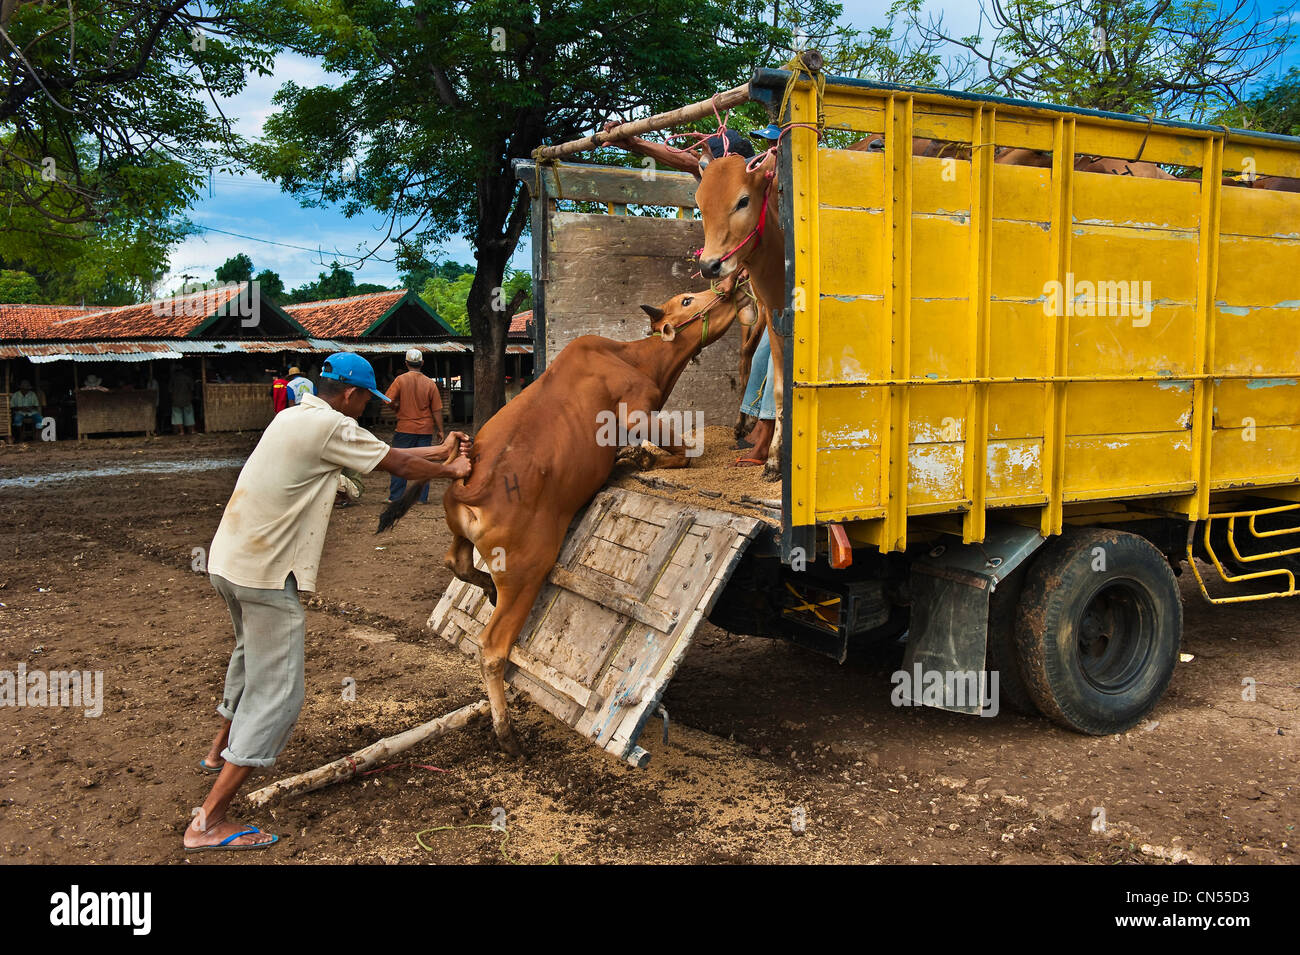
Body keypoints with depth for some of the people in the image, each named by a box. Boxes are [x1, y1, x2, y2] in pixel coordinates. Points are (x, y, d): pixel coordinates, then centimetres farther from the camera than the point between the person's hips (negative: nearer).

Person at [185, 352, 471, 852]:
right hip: (265, 573, -10)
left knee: (253, 652, 33)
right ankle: (208, 821, -5)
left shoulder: (295, 417, 14)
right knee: (276, 694, -5)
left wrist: (441, 451, 24)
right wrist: (449, 470, 14)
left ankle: (221, 749, 54)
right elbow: (401, 465, -4)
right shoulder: (331, 427, -15)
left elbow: (383, 451, 19)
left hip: (227, 558, 10)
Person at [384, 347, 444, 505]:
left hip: (405, 428, -1)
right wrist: (440, 430, 8)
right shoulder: (430, 383, -1)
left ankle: (395, 497, 8)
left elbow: (389, 401, -10)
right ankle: (422, 497, 7)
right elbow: (437, 410, 1)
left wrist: (398, 408, 11)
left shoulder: (400, 380, -6)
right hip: (426, 430, 1)